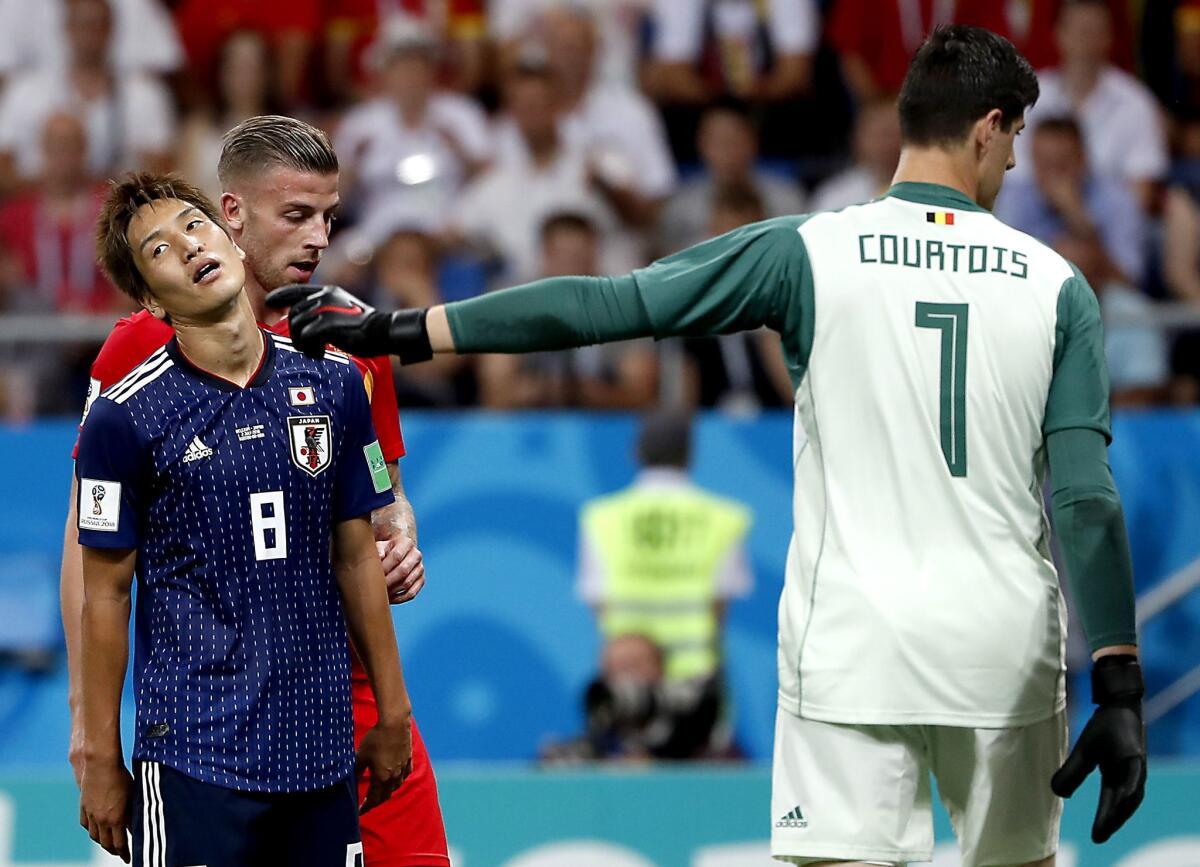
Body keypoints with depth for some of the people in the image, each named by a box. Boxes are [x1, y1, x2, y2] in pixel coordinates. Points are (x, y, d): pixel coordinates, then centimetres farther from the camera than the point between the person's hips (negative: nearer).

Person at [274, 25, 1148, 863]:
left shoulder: (808, 251, -2)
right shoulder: (1057, 285, 1)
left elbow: (606, 304, -6)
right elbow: (1087, 498, -5)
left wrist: (402, 330, -1)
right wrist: (1120, 691, -4)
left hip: (849, 646, -1)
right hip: (1006, 657, 1)